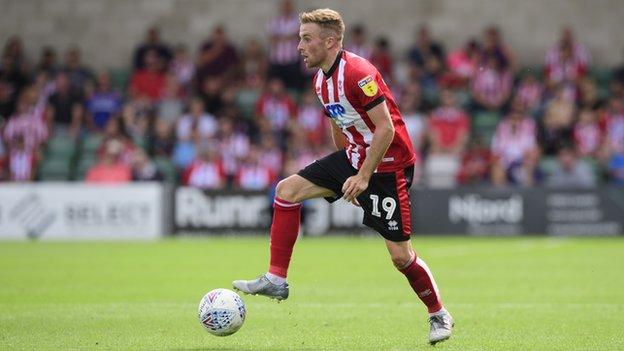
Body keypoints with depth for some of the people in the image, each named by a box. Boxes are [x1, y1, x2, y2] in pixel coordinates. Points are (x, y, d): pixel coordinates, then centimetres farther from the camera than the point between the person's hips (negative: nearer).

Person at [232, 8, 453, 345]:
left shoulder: (358, 73, -23)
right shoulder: (321, 80, 6)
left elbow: (386, 128, -24)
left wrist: (363, 177, -24)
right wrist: (345, 174, 22)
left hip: (388, 164, -9)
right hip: (354, 156, 9)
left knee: (400, 255, -7)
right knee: (287, 190, -4)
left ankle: (439, 314, 16)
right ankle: (276, 280, -1)